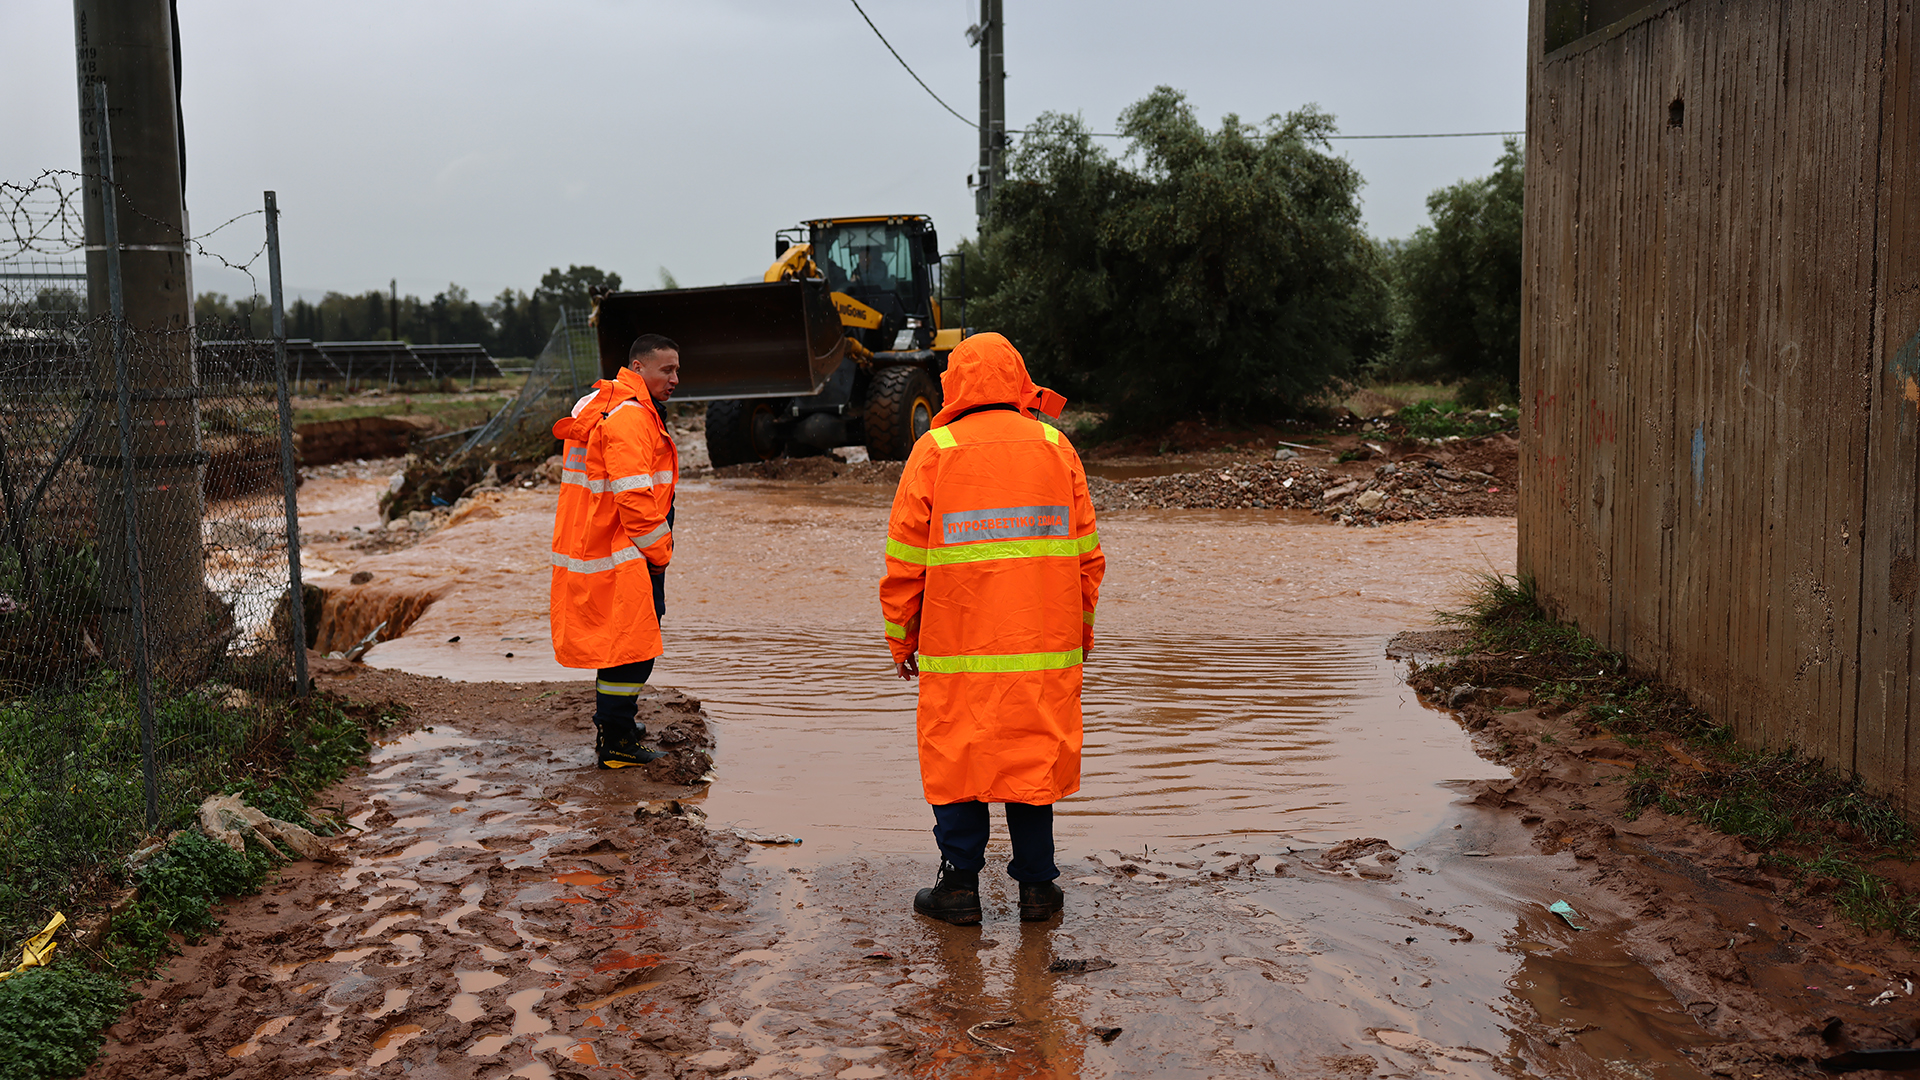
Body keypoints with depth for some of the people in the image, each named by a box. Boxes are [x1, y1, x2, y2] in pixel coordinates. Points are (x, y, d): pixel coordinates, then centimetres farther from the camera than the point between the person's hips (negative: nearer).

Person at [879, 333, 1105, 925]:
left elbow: (905, 560, -2)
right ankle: (1037, 886, 16)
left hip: (959, 650, -2)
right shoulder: (1055, 447, 4)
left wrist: (901, 638, 8)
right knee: (1034, 757, 11)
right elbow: (1087, 554, 7)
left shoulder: (934, 451, -4)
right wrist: (1081, 629, 18)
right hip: (1044, 649, 2)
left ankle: (960, 886, 13)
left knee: (959, 759, 8)